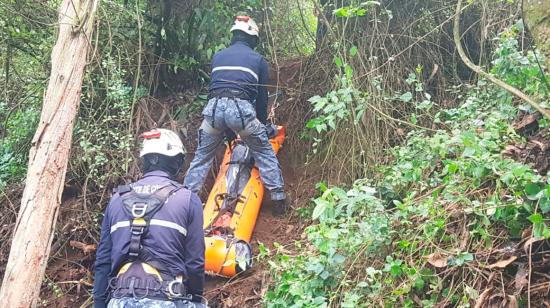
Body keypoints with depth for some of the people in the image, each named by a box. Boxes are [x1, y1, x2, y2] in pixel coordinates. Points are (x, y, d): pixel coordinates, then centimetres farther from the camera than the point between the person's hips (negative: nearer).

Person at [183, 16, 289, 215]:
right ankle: (279, 198, 12)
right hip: (241, 108, -2)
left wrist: (227, 130, 39)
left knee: (202, 156, 19)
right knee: (265, 153, 14)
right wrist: (262, 123, 34)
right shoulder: (258, 60, 18)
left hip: (214, 107, 3)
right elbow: (262, 95, 19)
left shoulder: (217, 56, 26)